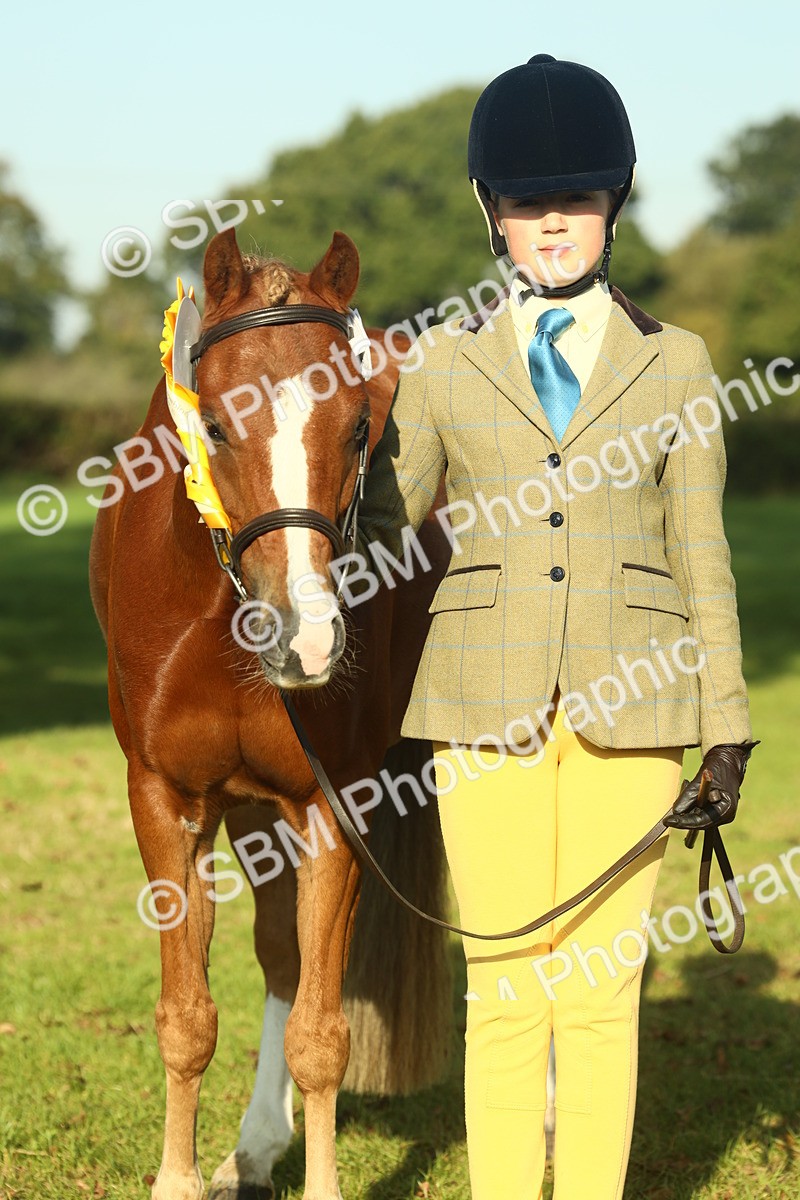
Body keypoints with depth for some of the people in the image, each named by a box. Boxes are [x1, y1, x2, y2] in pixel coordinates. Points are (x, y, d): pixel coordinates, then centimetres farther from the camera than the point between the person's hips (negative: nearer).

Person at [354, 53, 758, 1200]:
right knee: (506, 989, 2)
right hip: (487, 709, 0)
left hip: (626, 707, 0)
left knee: (600, 989, 2)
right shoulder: (446, 365, 7)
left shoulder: (673, 363, 7)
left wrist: (727, 732, 2)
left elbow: (702, 559, 6)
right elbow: (385, 530, 11)